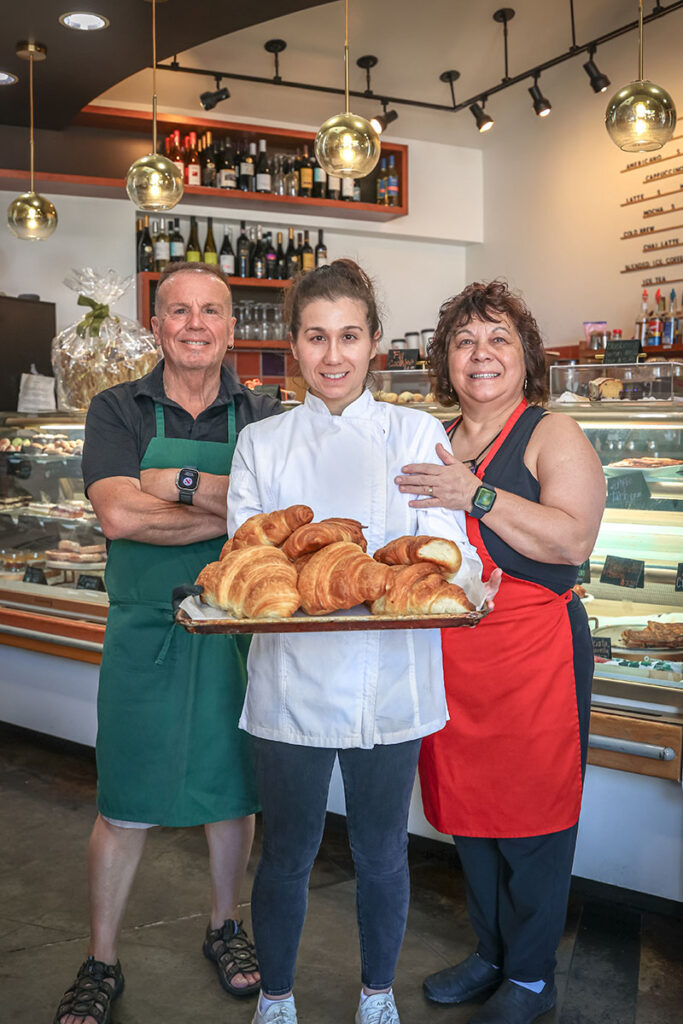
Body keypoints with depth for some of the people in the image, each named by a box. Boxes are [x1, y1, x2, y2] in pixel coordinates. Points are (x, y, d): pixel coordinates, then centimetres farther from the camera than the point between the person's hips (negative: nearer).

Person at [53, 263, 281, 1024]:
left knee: (231, 789, 16)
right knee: (125, 805, 8)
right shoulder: (118, 410, -1)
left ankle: (224, 928, 39)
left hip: (237, 627, 2)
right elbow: (118, 515, -16)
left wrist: (182, 483, -20)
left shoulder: (263, 418, 2)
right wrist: (235, 512, -16)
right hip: (144, 628, -1)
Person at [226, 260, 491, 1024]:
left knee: (382, 853, 14)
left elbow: (449, 552, -4)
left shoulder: (418, 434, 3)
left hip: (389, 677, 0)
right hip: (293, 678, 0)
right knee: (287, 854, 11)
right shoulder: (261, 444, 5)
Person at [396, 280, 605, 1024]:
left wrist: (477, 495, -23)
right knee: (467, 811, 15)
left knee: (530, 819, 5)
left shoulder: (553, 436, -5)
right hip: (448, 654, 6)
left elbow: (574, 540, -18)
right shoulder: (435, 444, 13)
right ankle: (490, 953, 35)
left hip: (534, 654, -6)